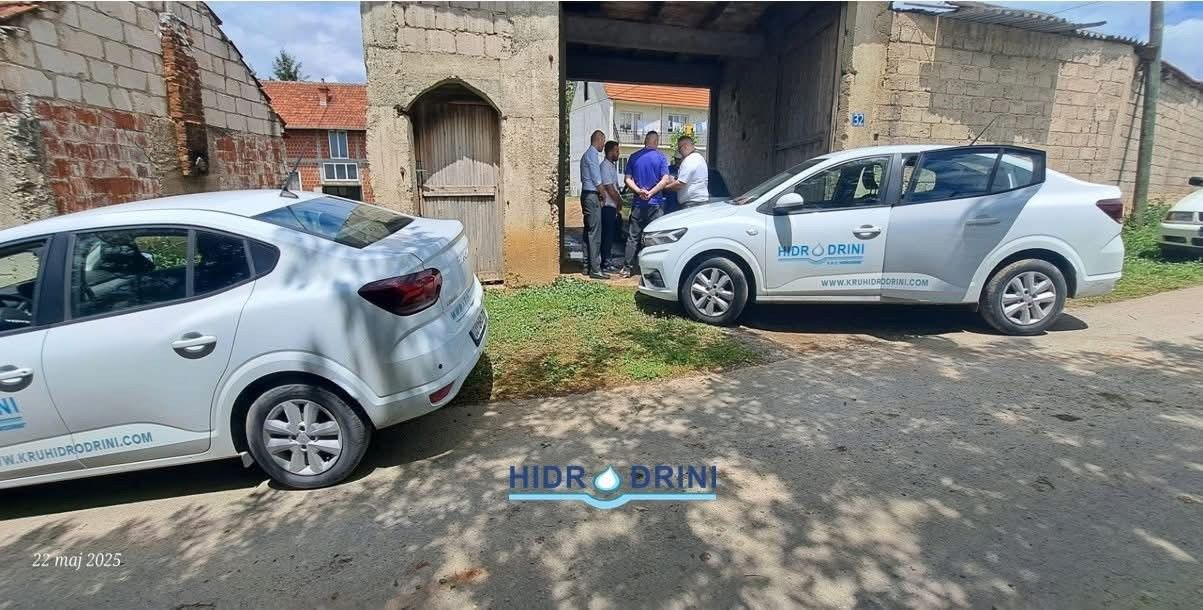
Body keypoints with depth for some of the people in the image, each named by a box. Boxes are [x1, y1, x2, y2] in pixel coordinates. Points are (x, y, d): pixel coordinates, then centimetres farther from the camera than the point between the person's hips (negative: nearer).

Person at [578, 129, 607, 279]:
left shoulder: (586, 154, 19)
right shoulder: (593, 154, -11)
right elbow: (597, 179, -15)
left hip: (586, 194, 10)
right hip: (592, 196, -10)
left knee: (588, 231, 12)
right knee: (595, 232, -11)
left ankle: (587, 266, 17)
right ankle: (595, 269, -11)